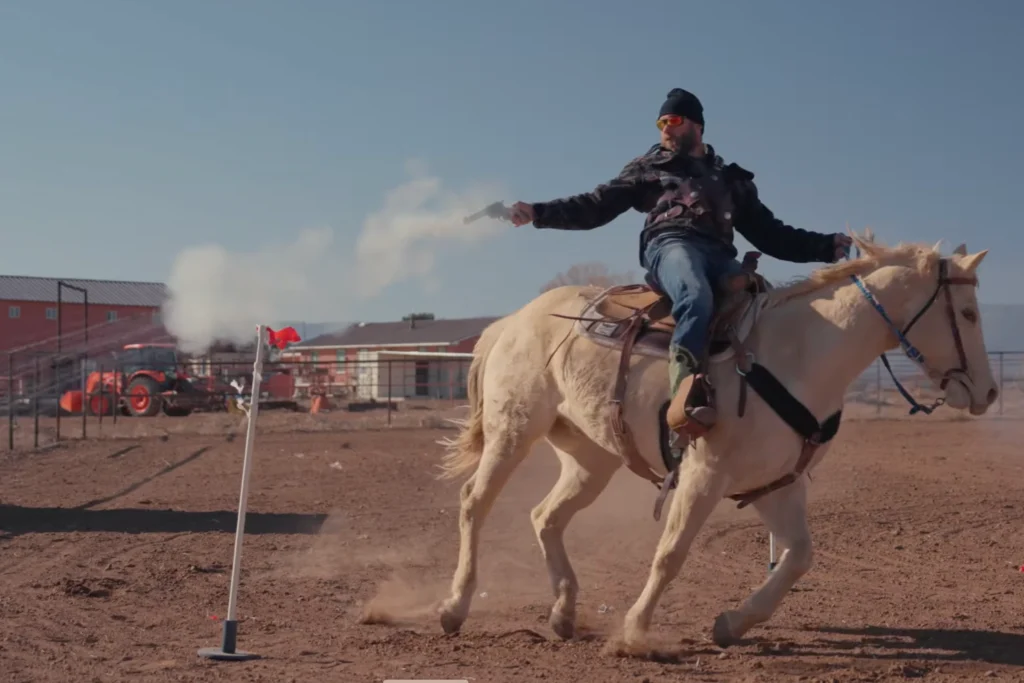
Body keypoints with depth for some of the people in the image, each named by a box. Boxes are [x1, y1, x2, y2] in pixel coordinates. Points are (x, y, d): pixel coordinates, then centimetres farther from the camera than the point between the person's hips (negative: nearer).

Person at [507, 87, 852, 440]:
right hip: (671, 244, -4)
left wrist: (825, 246, 17)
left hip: (718, 255, 4)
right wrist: (540, 212, 2)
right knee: (697, 297, -39)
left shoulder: (731, 179, 33)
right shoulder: (648, 169, 26)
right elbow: (596, 207, 17)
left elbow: (770, 234, 28)